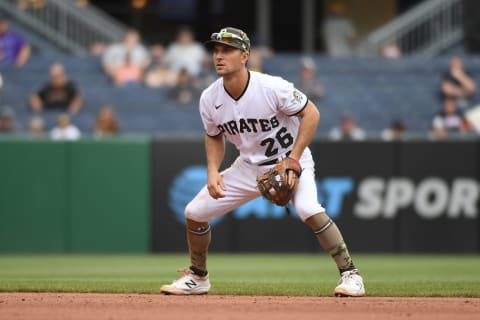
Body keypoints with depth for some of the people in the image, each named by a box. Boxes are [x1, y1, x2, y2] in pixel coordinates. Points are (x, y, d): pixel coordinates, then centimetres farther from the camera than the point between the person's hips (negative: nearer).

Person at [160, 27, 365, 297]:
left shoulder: (272, 87, -26)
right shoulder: (210, 99, -10)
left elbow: (311, 113, -18)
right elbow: (214, 137, 8)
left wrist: (293, 161, -24)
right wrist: (213, 171, -10)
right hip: (249, 166, 5)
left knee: (308, 209, -34)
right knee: (195, 212, 1)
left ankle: (350, 273, -22)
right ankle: (198, 277, 24)